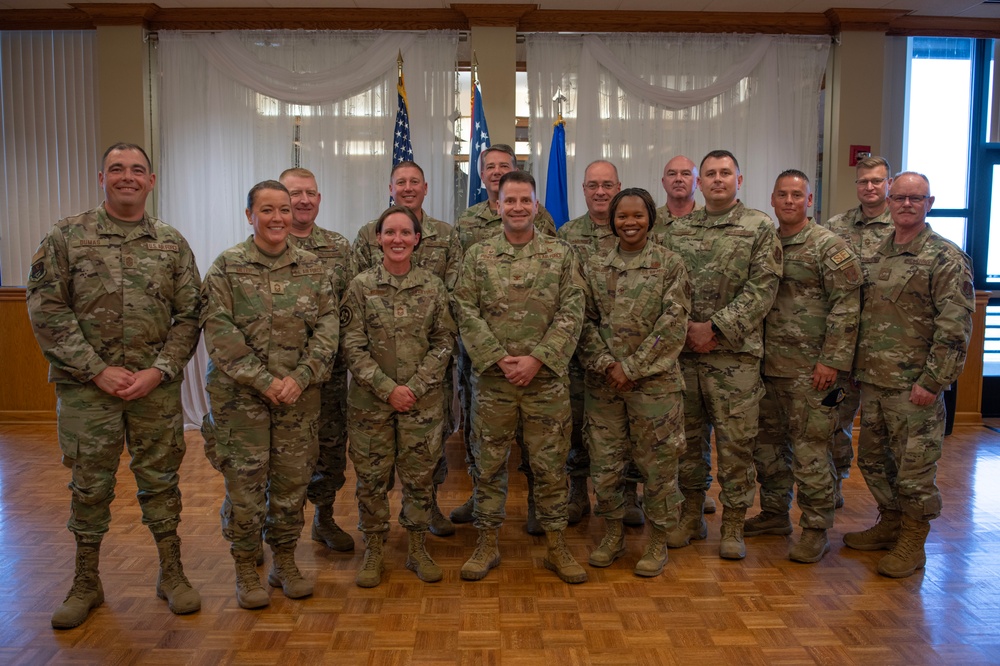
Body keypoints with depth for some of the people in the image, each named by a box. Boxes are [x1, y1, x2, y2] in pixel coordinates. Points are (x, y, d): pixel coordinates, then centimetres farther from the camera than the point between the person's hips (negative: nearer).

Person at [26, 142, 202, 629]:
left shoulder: (172, 244, 5)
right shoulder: (67, 236, -1)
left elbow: (189, 316, 3)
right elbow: (46, 310, -6)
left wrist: (159, 371, -10)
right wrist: (98, 370, -12)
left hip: (156, 387, 1)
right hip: (87, 387, -1)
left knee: (160, 480, 10)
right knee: (90, 487, 11)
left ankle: (171, 574, 25)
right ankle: (86, 584, 28)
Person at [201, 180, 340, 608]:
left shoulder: (313, 267, 6)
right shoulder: (226, 267, -2)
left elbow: (327, 328, 1)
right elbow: (219, 333, -10)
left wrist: (301, 377, -12)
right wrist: (264, 381, -16)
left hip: (300, 395, 3)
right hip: (240, 395, -2)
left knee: (293, 481, 9)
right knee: (244, 483, 3)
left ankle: (284, 562, 28)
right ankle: (245, 570, 21)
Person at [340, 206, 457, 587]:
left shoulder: (433, 287, 2)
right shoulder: (361, 287, -2)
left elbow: (444, 343, 0)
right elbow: (352, 346, -6)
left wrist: (415, 387, -11)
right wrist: (388, 388, -14)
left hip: (423, 398, 1)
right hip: (371, 399, -1)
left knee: (420, 475, 8)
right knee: (371, 477, 7)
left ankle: (418, 549, 26)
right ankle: (373, 552, 24)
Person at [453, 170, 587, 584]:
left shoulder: (561, 255, 4)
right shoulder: (478, 256, 5)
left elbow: (571, 314, -2)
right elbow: (467, 314, -2)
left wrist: (538, 359, -13)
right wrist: (500, 359, -12)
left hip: (547, 379, 0)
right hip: (492, 379, 1)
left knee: (550, 464, 7)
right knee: (489, 463, 9)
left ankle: (556, 546, 21)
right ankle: (487, 544, 23)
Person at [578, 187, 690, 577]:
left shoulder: (669, 264, -1)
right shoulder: (595, 267, 7)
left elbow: (673, 324, -8)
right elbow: (586, 321, 4)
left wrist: (633, 368, -13)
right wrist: (607, 364, -11)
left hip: (655, 381, -3)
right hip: (604, 383, 3)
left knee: (658, 464, 6)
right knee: (604, 462, 10)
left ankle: (658, 541, 23)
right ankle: (613, 534, 28)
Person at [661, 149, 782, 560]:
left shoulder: (760, 227, 0)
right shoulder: (678, 229, 11)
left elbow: (762, 288, -8)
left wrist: (715, 328, -14)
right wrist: (686, 328, -8)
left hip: (735, 354, -3)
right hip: (683, 350, 3)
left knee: (735, 441, 3)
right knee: (687, 437, 11)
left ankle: (733, 524, 17)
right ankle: (691, 515, 26)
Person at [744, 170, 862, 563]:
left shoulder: (829, 246, -7)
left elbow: (847, 306, -11)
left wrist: (832, 360, -16)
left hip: (809, 369, -6)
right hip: (767, 365, 7)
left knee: (809, 449, -2)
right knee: (767, 442, 15)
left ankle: (816, 529, 11)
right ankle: (774, 513, 30)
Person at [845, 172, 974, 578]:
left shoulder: (946, 258, -8)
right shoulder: (876, 255, 12)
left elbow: (955, 328, -13)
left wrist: (932, 381, -18)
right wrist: (856, 368, 12)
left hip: (914, 385, -7)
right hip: (873, 380, 7)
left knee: (914, 466, 2)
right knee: (873, 459, 16)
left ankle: (912, 544, 18)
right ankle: (890, 523, 34)